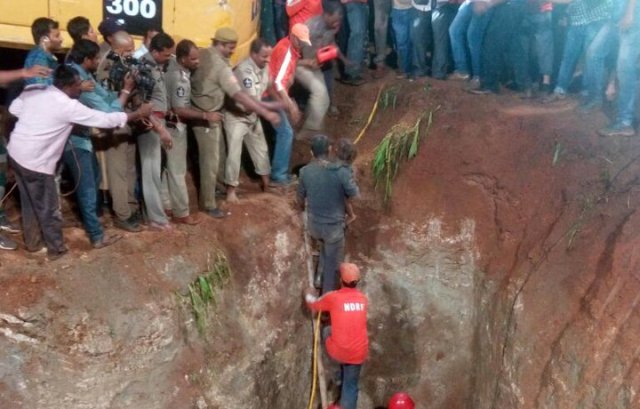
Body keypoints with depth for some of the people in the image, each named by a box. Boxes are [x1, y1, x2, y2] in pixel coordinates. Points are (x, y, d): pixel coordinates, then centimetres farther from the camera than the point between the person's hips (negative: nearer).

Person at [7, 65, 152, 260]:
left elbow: (14, 108, 15)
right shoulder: (69, 106, -19)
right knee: (48, 208, 8)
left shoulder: (33, 92, 1)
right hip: (35, 161, -8)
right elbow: (105, 119, -16)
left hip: (15, 152, 8)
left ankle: (32, 242, 38)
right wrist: (138, 113, -8)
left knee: (30, 202, 23)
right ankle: (56, 249, 22)